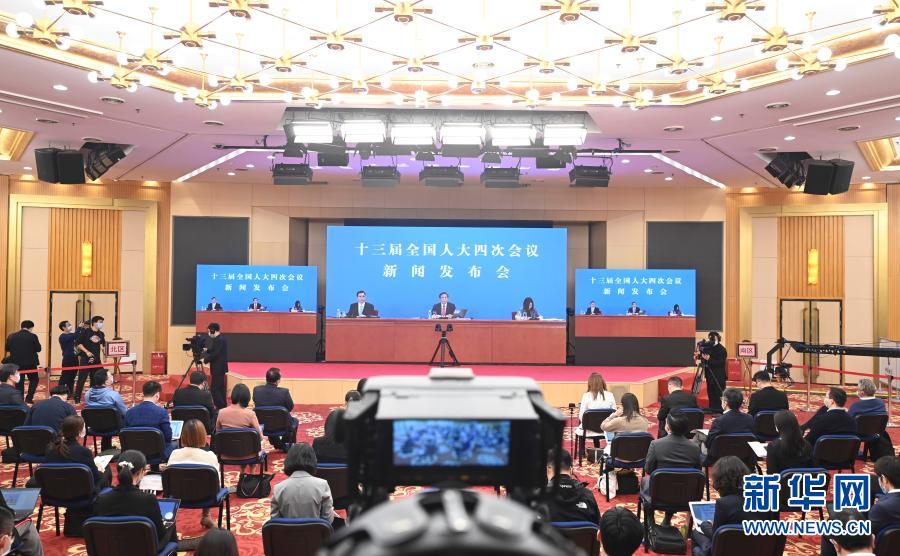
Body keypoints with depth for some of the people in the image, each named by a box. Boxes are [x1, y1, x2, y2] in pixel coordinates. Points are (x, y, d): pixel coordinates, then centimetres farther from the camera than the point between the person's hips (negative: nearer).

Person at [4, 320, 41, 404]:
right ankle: (29, 398, 3)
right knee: (34, 379, 13)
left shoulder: (11, 336, -1)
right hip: (30, 362, -3)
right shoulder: (33, 336, -11)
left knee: (19, 381, 11)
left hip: (16, 362, 3)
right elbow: (38, 349, -8)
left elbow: (7, 349, 5)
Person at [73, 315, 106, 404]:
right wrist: (86, 351, -15)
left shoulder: (101, 334, 10)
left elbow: (103, 345, 18)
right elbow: (78, 343, -7)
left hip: (96, 360, 6)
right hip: (86, 359, -5)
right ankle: (77, 398, 0)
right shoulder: (86, 332, -6)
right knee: (82, 379, -5)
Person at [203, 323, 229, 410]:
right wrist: (207, 350, 7)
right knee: (220, 388, 15)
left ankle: (221, 407, -8)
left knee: (214, 388, -10)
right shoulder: (218, 339, 13)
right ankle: (223, 406, 21)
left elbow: (215, 354, -21)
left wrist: (205, 360, -10)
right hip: (219, 368, 11)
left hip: (218, 368, -11)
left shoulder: (220, 340, -19)